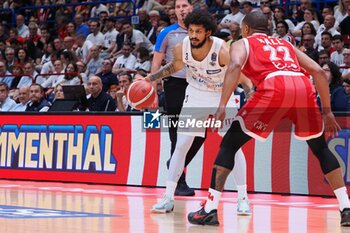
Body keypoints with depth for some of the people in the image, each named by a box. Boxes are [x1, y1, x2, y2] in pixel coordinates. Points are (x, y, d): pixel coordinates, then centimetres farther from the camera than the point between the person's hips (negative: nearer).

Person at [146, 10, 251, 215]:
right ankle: (168, 198, 4)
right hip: (196, 95, 3)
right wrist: (149, 78, 1)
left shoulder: (222, 50, -31)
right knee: (181, 146, -2)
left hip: (223, 95, -3)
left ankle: (243, 198, 2)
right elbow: (174, 67, 4)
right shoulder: (182, 48, -19)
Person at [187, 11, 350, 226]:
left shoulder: (242, 43, 25)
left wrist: (222, 106, -6)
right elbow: (319, 72, 25)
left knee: (229, 144, 8)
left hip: (274, 88, -4)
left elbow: (235, 66, 0)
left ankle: (209, 210, 0)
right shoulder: (286, 45, 37)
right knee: (321, 148, 25)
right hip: (304, 87, 4)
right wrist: (327, 112, 29)